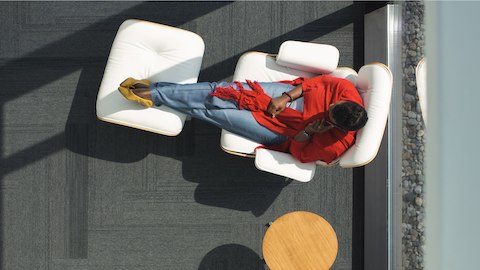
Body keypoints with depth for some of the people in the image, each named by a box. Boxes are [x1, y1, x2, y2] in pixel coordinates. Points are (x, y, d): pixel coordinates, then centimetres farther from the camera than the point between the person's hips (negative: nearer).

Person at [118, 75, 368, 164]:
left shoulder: (334, 145, -28)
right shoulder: (346, 89, -21)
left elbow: (300, 153, -15)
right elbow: (317, 81, -6)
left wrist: (308, 131, -32)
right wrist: (287, 97, -16)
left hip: (284, 134, -3)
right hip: (289, 95, 3)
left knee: (215, 111, -9)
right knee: (220, 92, -11)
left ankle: (154, 94, 5)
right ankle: (152, 93, 1)